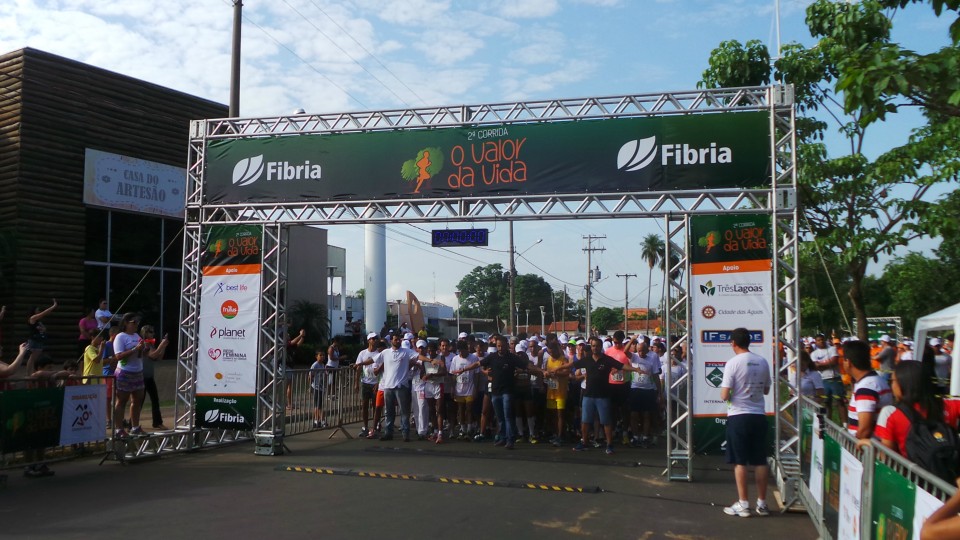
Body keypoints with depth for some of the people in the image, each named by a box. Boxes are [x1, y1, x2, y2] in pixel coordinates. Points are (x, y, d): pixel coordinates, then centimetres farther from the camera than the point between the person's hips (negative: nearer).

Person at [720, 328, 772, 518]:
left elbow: (724, 395, -14)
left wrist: (725, 393, 7)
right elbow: (766, 390, 16)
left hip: (738, 415, -5)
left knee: (740, 462, 2)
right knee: (760, 461, 11)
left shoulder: (733, 363, -12)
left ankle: (743, 504, 5)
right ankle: (762, 503, 18)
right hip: (759, 415, 5)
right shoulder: (763, 362, 4)